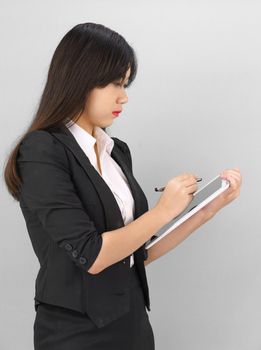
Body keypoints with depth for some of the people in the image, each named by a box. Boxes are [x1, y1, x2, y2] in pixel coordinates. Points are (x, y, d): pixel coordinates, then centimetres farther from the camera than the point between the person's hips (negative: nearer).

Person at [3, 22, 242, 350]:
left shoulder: (117, 151, 5)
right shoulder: (42, 151, -16)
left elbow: (138, 251, 7)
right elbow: (91, 255, -20)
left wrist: (211, 206, 3)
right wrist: (164, 210, -12)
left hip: (132, 320, 7)